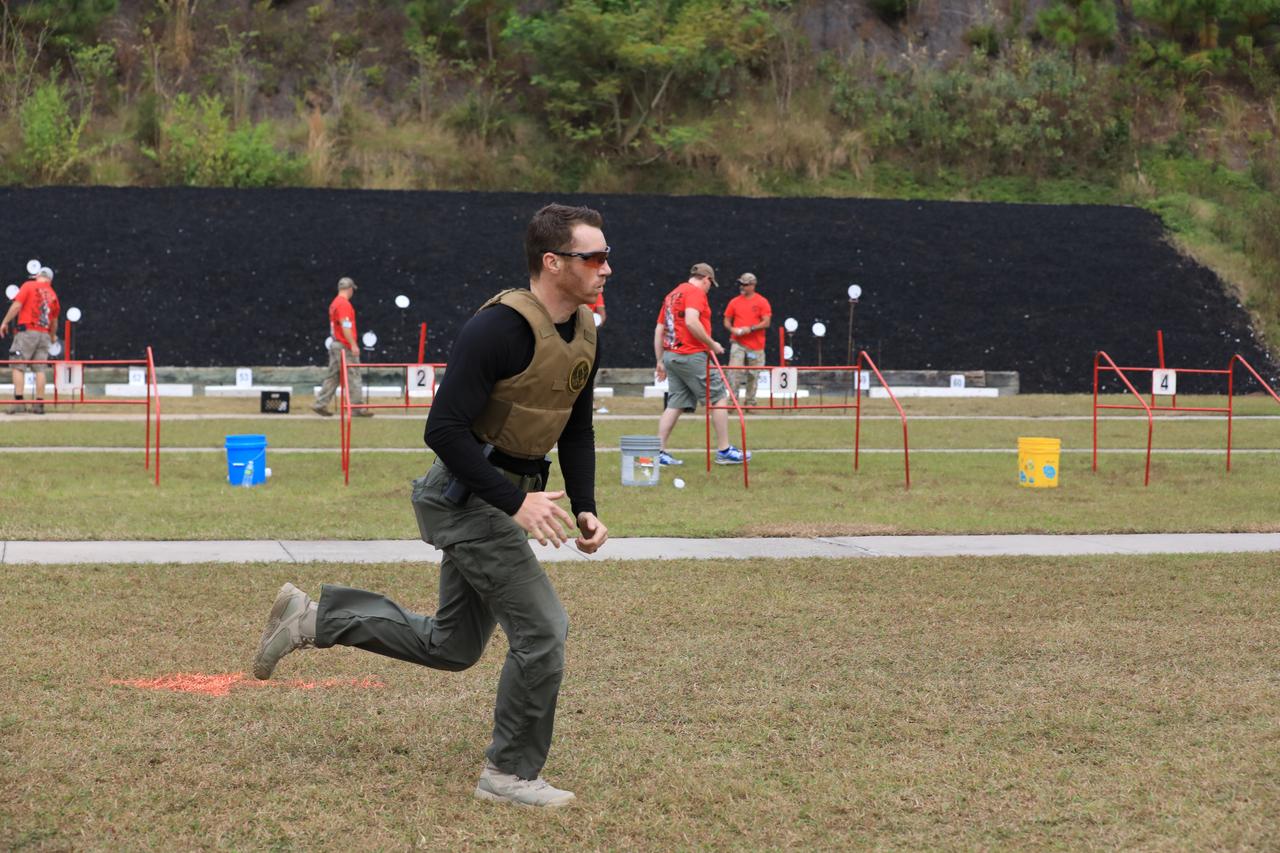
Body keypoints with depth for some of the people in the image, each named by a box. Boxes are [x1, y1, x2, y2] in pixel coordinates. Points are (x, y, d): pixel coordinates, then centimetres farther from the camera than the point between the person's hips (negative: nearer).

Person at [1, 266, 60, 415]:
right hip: (44, 334, 5)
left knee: (18, 366, -5)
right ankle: (39, 404, 2)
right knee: (40, 369, 5)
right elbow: (54, 320, 22)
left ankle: (18, 402, -16)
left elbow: (17, 305, -9)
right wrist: (53, 335, 39)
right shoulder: (53, 294, 15)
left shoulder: (29, 286, 2)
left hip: (27, 331, -5)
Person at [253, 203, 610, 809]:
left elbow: (577, 430, 17)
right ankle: (510, 774, 5)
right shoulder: (501, 328, -23)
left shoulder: (585, 333, 5)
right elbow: (444, 428, -24)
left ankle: (312, 618, 26)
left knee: (450, 646, 16)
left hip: (503, 497, 9)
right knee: (542, 629, -10)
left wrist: (586, 508, 5)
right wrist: (515, 501, -27)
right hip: (467, 495, -9)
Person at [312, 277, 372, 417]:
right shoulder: (344, 304, -15)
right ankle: (357, 408, -4)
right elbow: (345, 326, -22)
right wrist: (353, 345, -23)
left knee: (332, 376, 11)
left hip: (335, 344, 10)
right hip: (344, 346, -10)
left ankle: (320, 404, 10)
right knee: (353, 376, -6)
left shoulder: (334, 303, 15)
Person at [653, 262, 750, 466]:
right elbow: (691, 322, -24)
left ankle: (659, 452, 0)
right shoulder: (696, 293, -8)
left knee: (675, 404, 8)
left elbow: (658, 330, 19)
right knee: (718, 398, 0)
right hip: (691, 356, -8)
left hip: (670, 356, 8)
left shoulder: (671, 295, 19)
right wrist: (712, 344, -15)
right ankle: (724, 451, 1)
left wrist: (660, 361, 20)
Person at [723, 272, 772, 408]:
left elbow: (766, 322, -5)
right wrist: (732, 329, -8)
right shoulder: (734, 302, 8)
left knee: (753, 375, 4)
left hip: (756, 345, -1)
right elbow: (727, 320, 13)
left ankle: (750, 402, 12)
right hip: (738, 344, 1)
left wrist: (750, 329, -16)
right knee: (734, 373, -11)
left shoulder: (762, 302, 1)